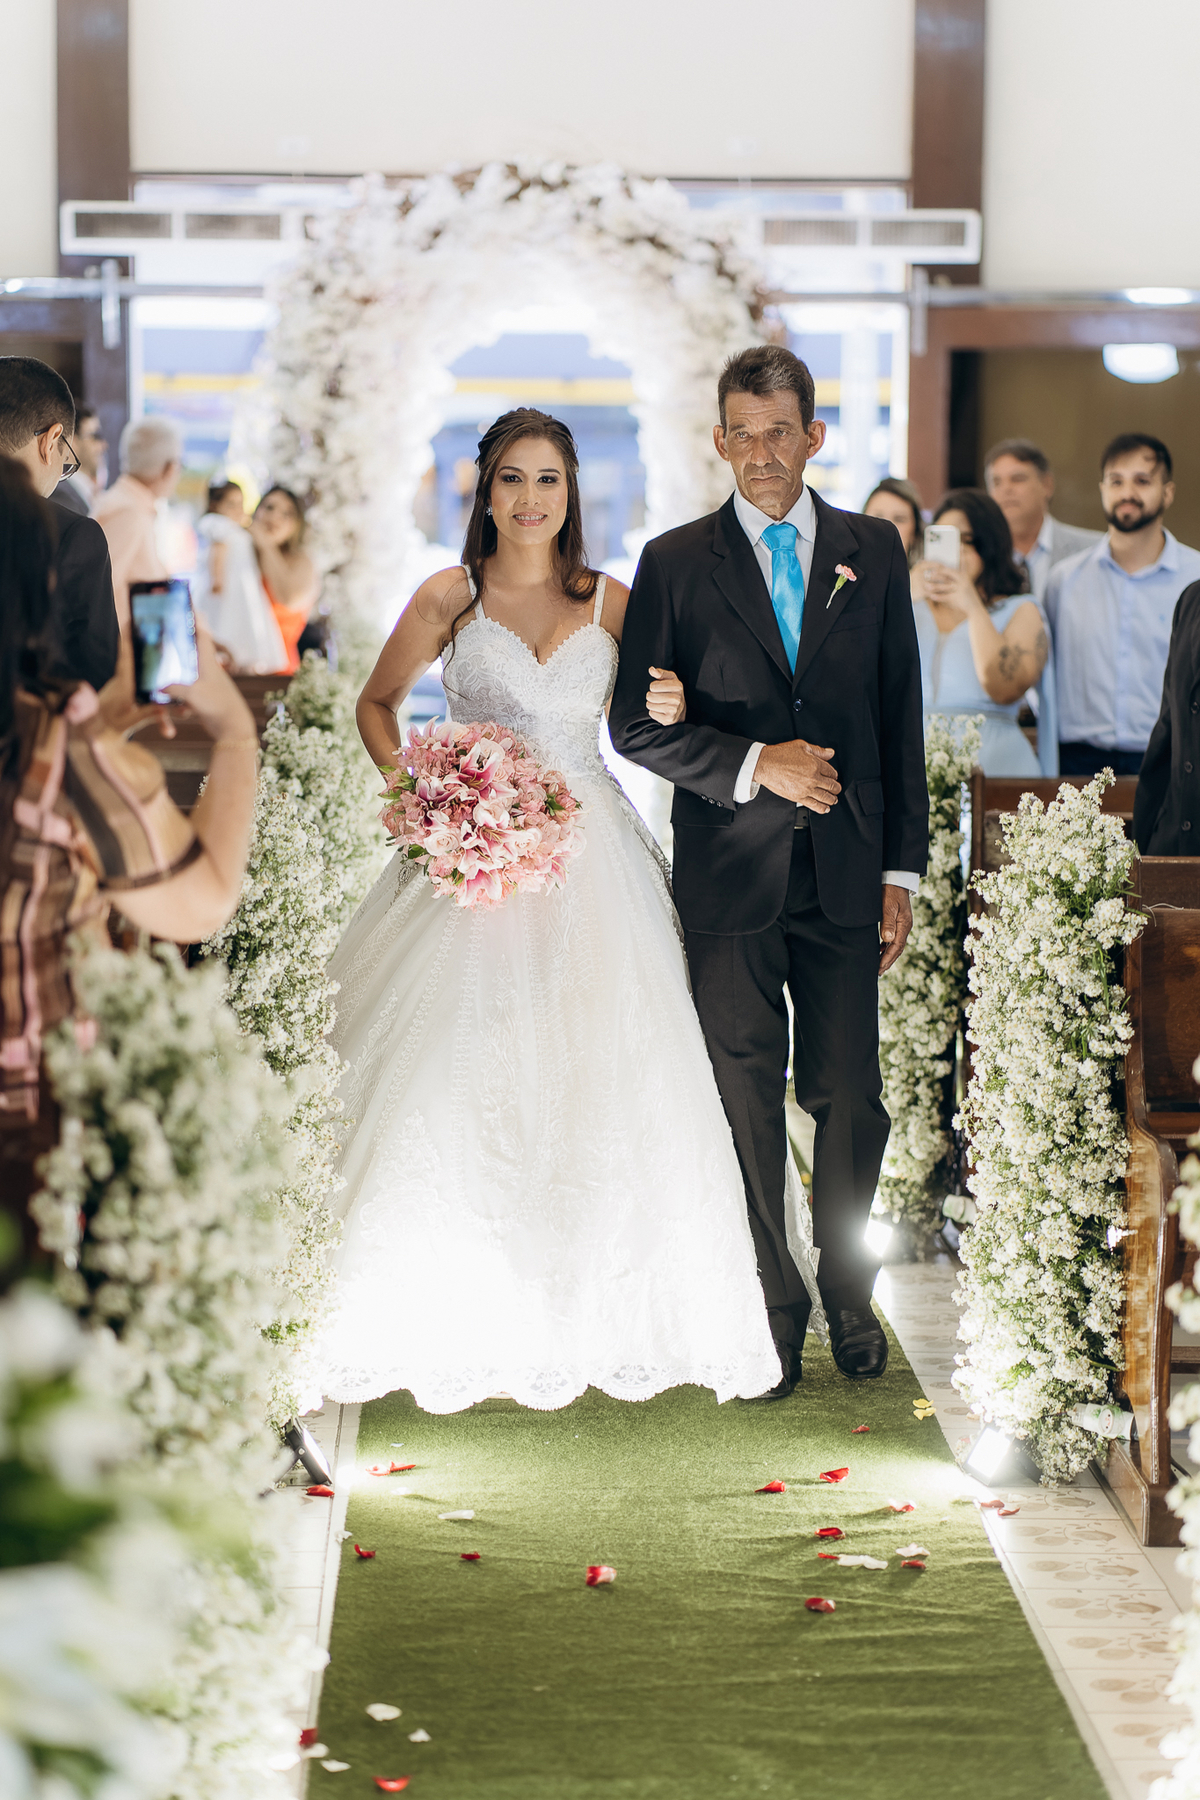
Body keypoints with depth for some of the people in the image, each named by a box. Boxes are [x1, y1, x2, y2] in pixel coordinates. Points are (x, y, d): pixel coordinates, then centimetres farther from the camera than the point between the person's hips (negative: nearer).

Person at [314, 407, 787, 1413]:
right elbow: (377, 702, 13)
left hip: (590, 861, 2)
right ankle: (470, 1320, 2)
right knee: (464, 1085, -7)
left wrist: (669, 712, -7)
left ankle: (595, 1314, 8)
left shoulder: (612, 603, 8)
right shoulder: (449, 599, 3)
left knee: (599, 1083, -3)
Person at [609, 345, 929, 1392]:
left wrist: (903, 870, 4)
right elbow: (636, 726, -1)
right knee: (748, 1101, 5)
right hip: (730, 874, -1)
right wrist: (755, 765, -15)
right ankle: (771, 1312, 17)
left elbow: (901, 717, 8)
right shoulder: (676, 564, 2)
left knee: (851, 1099, 5)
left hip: (846, 873, 1)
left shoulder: (873, 551, 7)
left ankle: (849, 1297, 24)